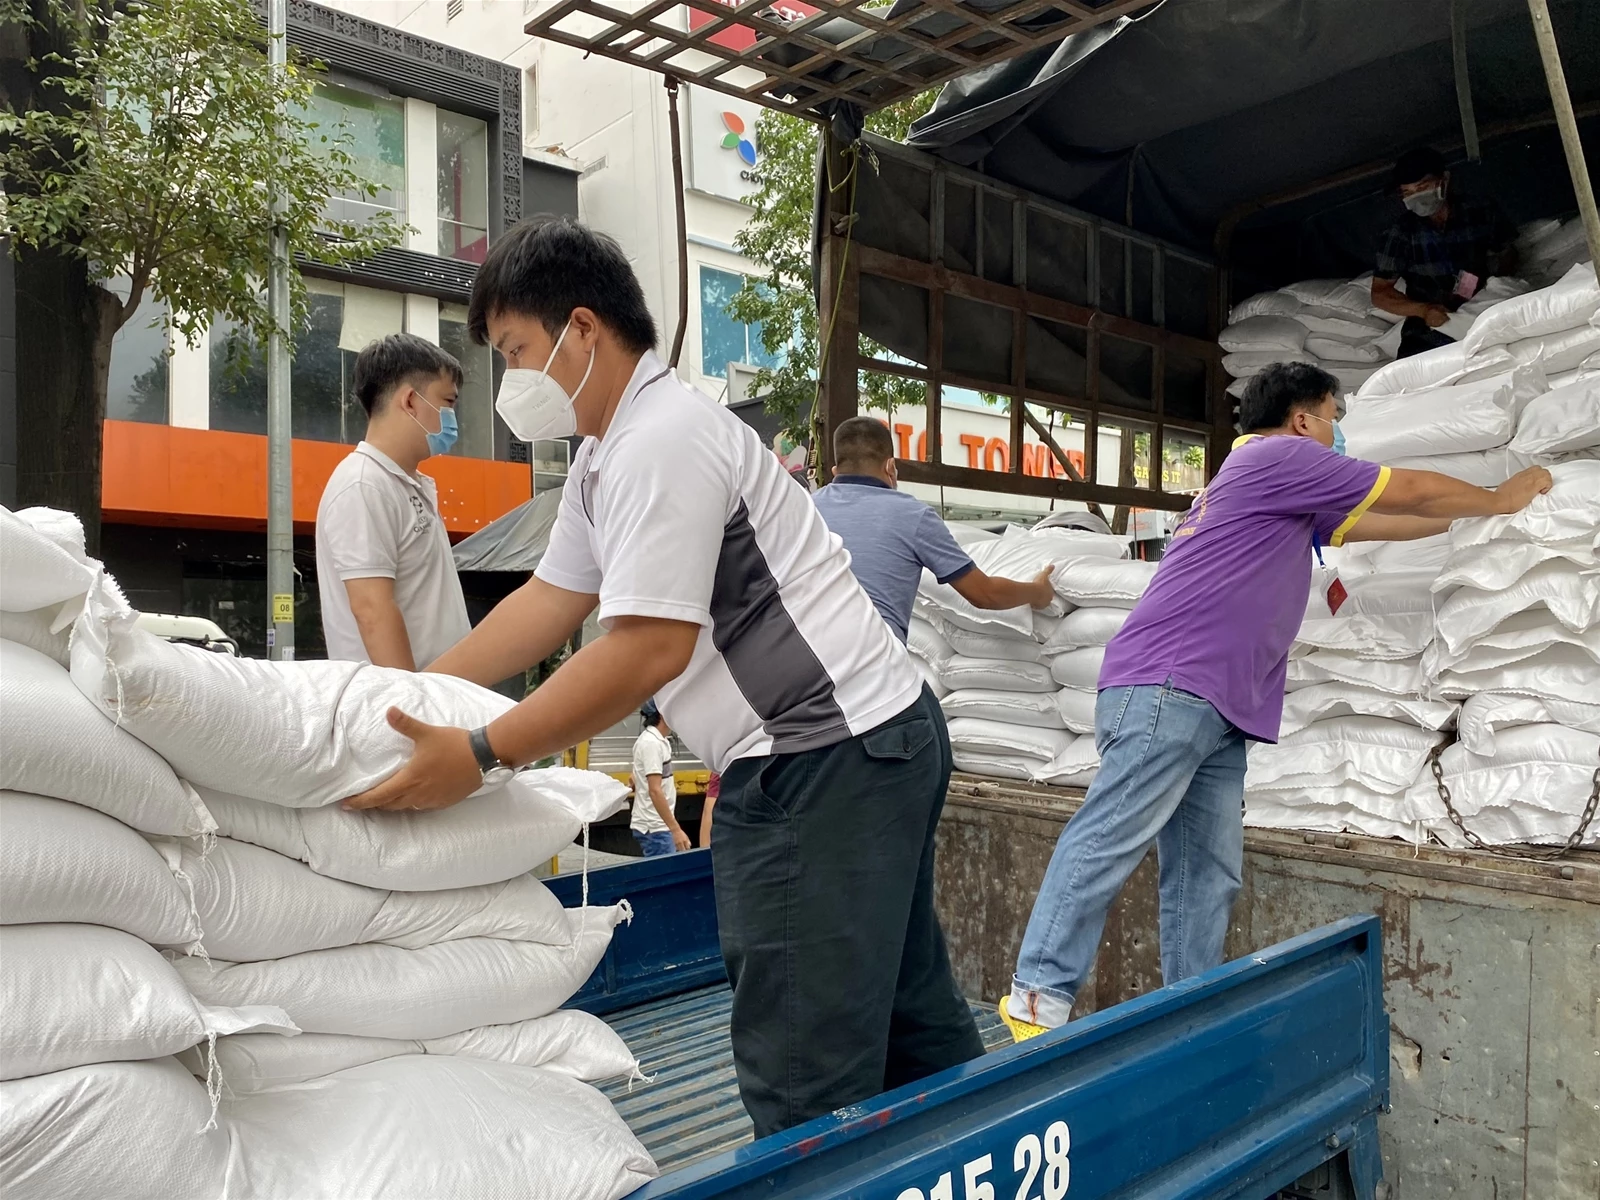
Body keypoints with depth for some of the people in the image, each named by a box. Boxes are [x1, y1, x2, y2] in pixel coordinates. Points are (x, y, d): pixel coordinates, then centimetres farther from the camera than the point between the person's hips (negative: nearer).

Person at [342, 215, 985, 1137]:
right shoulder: (608, 455, 16)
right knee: (907, 1016, 22)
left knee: (804, 1071, -3)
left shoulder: (661, 444, -17)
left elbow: (650, 648, -22)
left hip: (829, 759, -11)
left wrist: (479, 756, -20)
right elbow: (553, 600, 18)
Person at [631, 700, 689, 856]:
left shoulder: (658, 740, 12)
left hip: (658, 825, 9)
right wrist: (675, 829, -25)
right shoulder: (651, 743, -18)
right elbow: (655, 791, -23)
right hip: (654, 828, -9)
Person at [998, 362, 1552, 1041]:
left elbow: (1367, 524, 41)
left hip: (1216, 713, 10)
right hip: (1168, 686, -10)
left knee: (1206, 875, 5)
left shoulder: (1291, 498, 31)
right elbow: (1413, 491, 9)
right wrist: (1499, 499, 26)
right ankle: (1039, 997, -14)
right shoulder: (1280, 456, 3)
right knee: (1111, 839, -14)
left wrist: (1466, 516, 45)